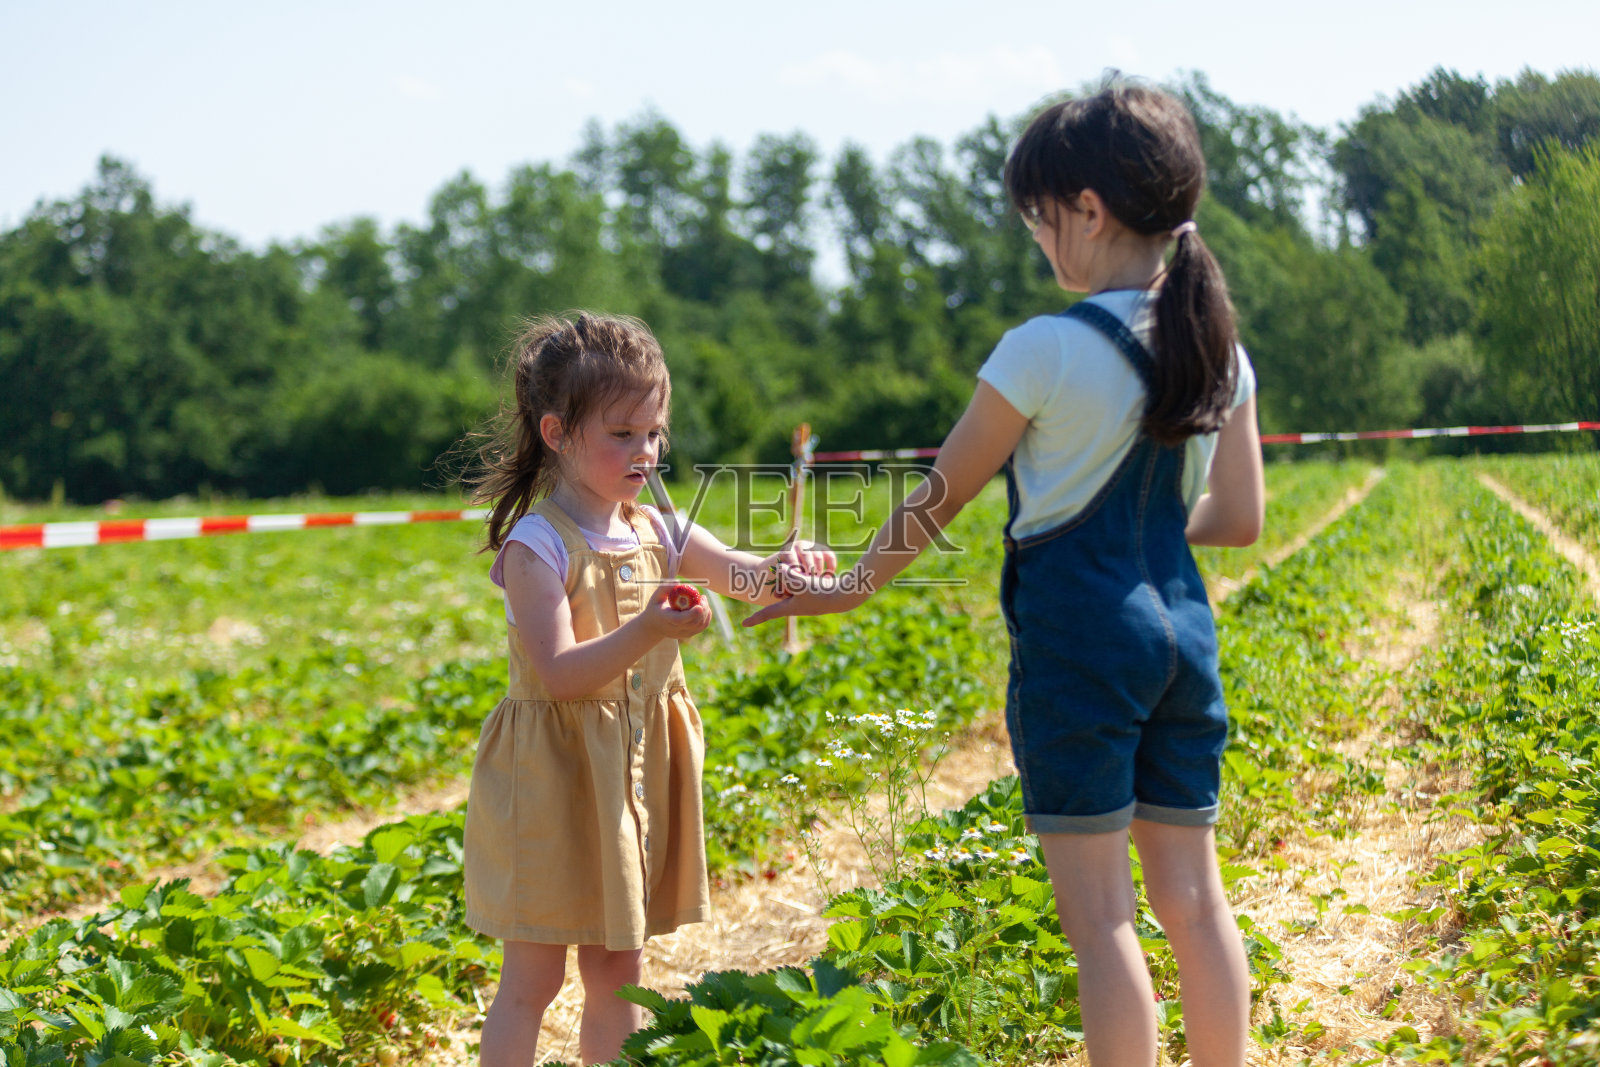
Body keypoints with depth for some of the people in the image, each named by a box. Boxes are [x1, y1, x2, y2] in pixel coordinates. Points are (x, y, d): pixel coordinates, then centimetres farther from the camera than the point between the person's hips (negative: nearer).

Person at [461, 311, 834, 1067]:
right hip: (554, 773, -6)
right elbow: (559, 673, -21)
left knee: (617, 971, 14)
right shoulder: (536, 546, -14)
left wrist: (783, 569, -26)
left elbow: (745, 578, -3)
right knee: (533, 978, 1)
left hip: (637, 774, 6)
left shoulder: (658, 533, 5)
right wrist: (645, 632, -35)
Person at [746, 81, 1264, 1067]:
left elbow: (941, 500, -2)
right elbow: (1241, 518, 11)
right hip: (1182, 632, 6)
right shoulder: (1220, 352, 6)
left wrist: (853, 587, 12)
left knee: (1099, 912, -1)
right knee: (1192, 895, 12)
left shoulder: (1044, 353, -11)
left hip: (1077, 635, -6)